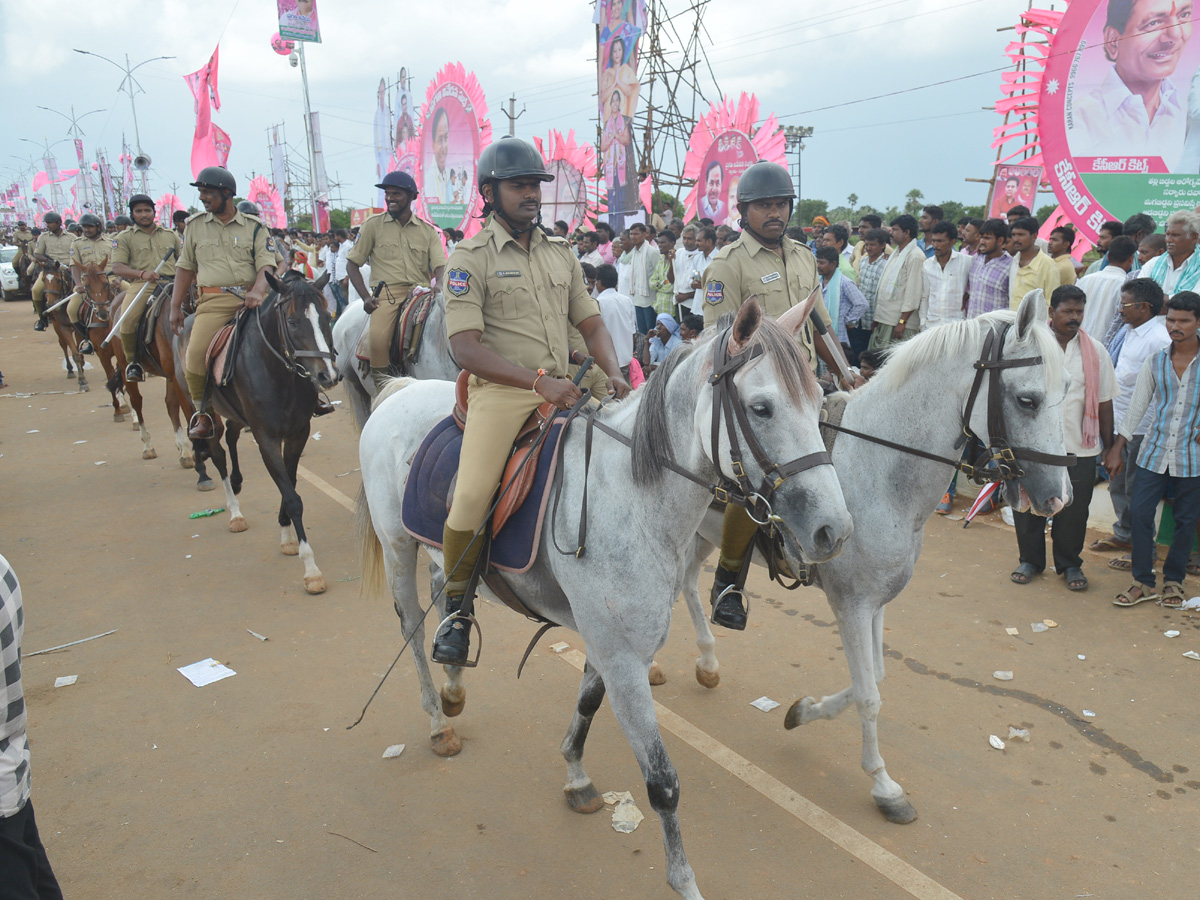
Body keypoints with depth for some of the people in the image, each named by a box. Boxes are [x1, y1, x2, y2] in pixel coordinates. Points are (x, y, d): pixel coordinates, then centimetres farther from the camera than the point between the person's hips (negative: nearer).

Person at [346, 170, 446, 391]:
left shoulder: (428, 231, 14)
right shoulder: (373, 225, 11)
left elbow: (440, 266, 4)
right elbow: (352, 263, 11)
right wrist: (366, 296, -4)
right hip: (386, 292, -2)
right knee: (378, 337, -31)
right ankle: (383, 383, -12)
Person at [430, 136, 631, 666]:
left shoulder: (560, 253, 16)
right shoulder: (470, 258, -3)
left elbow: (591, 322, 17)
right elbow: (465, 346, -13)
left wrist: (613, 373, -3)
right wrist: (538, 380, -23)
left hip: (564, 390, 6)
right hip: (500, 391, -5)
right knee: (471, 501, -20)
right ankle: (457, 607, 5)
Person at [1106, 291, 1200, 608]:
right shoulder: (1155, 361, 2)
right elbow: (1137, 405, 8)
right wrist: (1117, 447, 8)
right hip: (1154, 453, 2)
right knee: (1139, 513, -1)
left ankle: (1173, 580, 27)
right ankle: (1143, 581, 13)